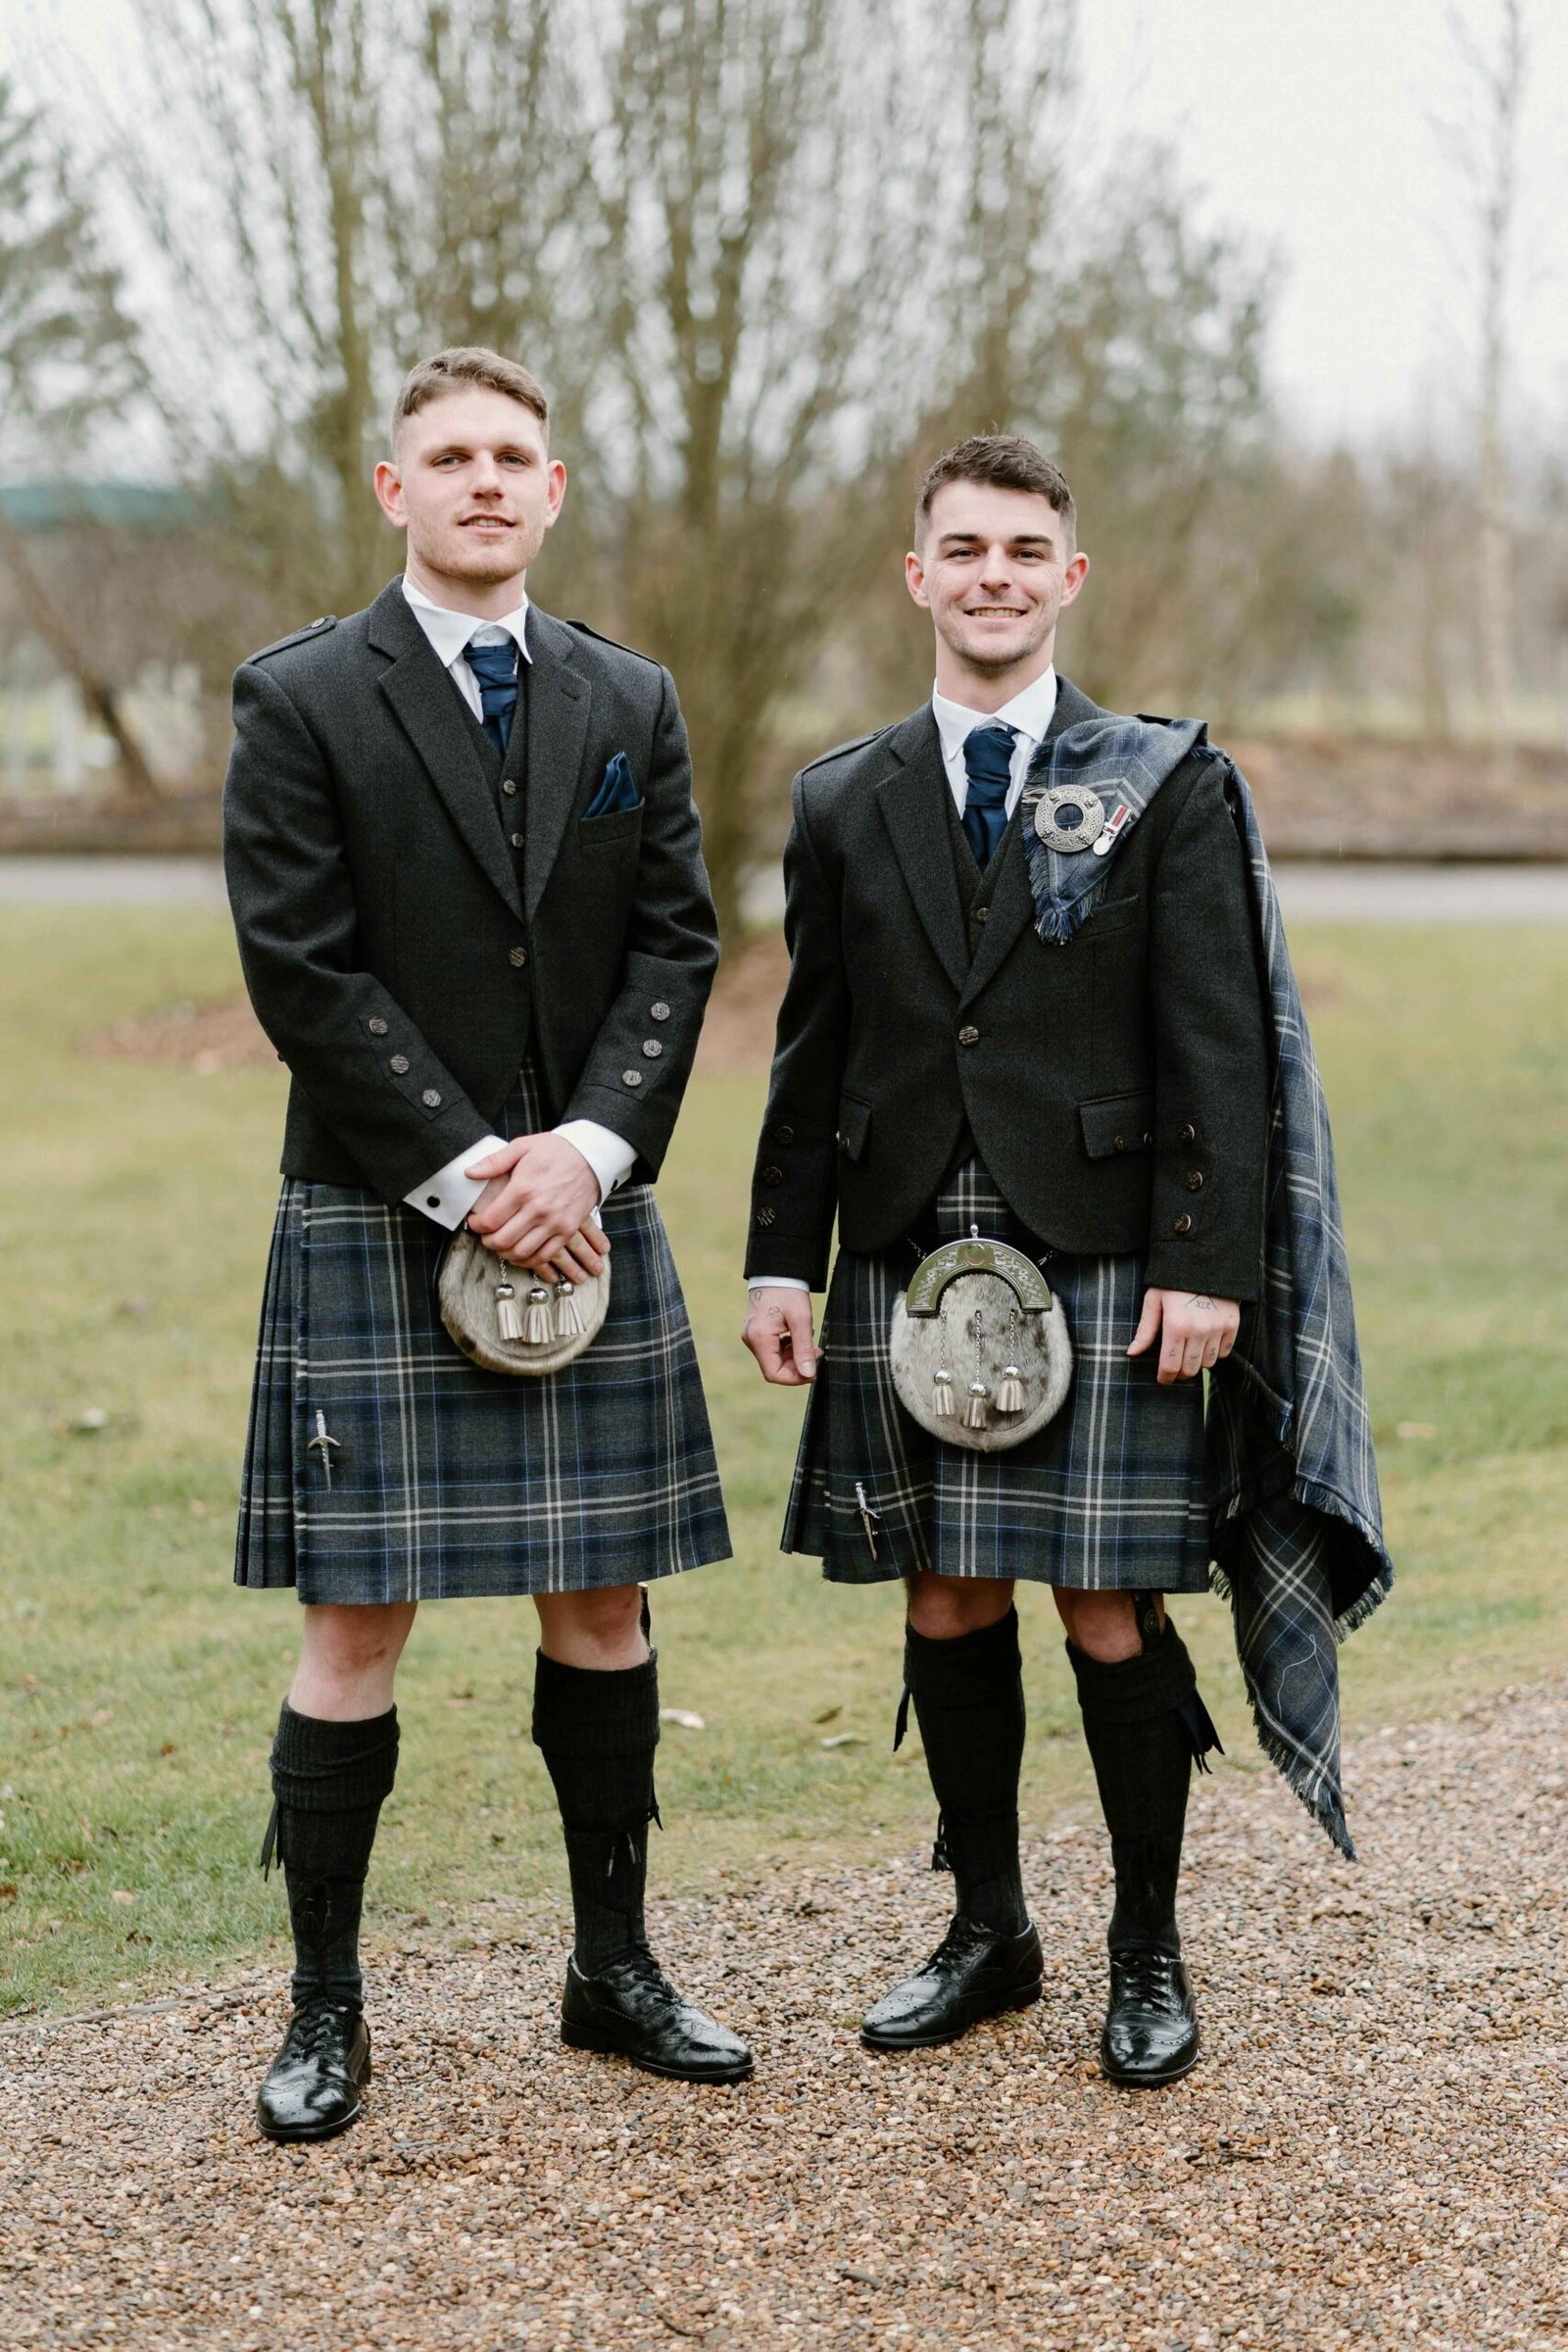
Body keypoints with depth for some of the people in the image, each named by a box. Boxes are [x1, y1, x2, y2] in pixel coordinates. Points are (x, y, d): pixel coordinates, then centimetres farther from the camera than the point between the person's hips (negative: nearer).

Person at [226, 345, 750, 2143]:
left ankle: (615, 1968, 22)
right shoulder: (301, 702, -2)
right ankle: (325, 2009, 9)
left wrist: (585, 1150, -9)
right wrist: (468, 1174, -13)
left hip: (584, 1213, 4)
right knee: (358, 1616, -2)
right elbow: (301, 971, -8)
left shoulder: (629, 705, 11)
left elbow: (675, 947, 6)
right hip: (377, 1225, -4)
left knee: (602, 1603, 9)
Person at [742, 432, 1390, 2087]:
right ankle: (986, 1932, 23)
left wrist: (1206, 1265, -11)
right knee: (947, 1607, 8)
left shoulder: (1170, 785, 1)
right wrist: (780, 1258, 5)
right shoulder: (844, 803, 10)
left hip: (1102, 1266, -3)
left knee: (1111, 1614, -1)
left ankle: (1148, 1954, 15)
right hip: (904, 1261, 3)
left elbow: (1220, 1050, -3)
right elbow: (812, 1054, 12)